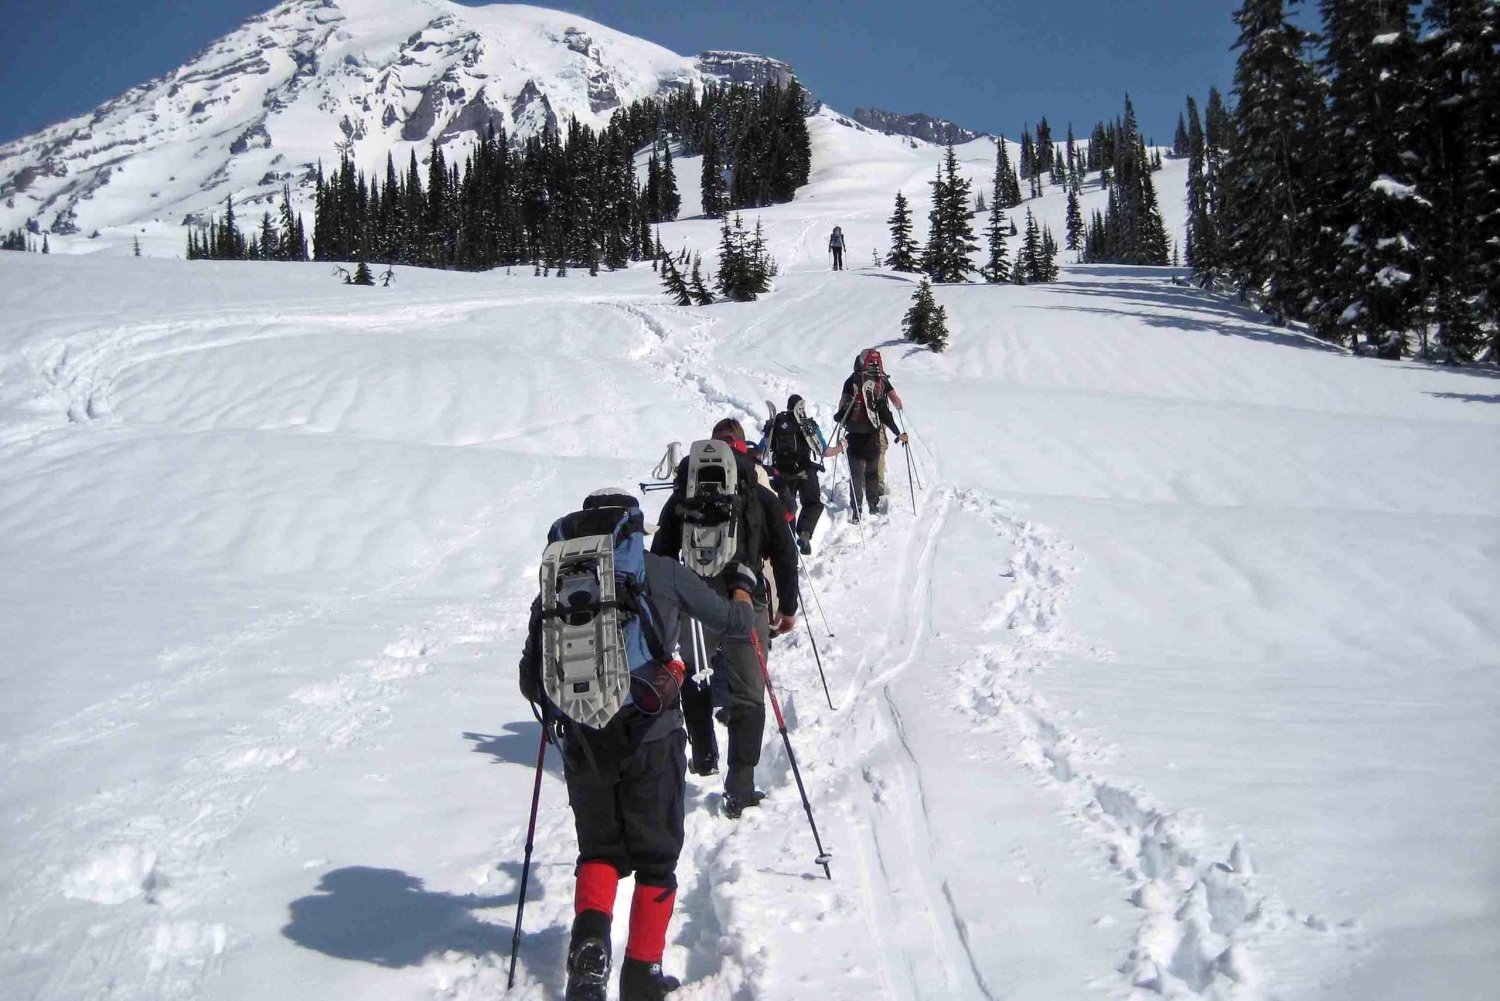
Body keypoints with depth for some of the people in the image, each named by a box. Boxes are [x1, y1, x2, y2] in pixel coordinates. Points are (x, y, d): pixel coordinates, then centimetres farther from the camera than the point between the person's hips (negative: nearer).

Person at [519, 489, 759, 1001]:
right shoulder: (660, 571, 3)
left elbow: (531, 681, 9)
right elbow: (736, 623, 11)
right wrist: (743, 585, 33)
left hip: (582, 742, 2)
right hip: (650, 736, -2)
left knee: (599, 848, 19)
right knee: (655, 856, 13)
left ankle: (590, 937, -6)